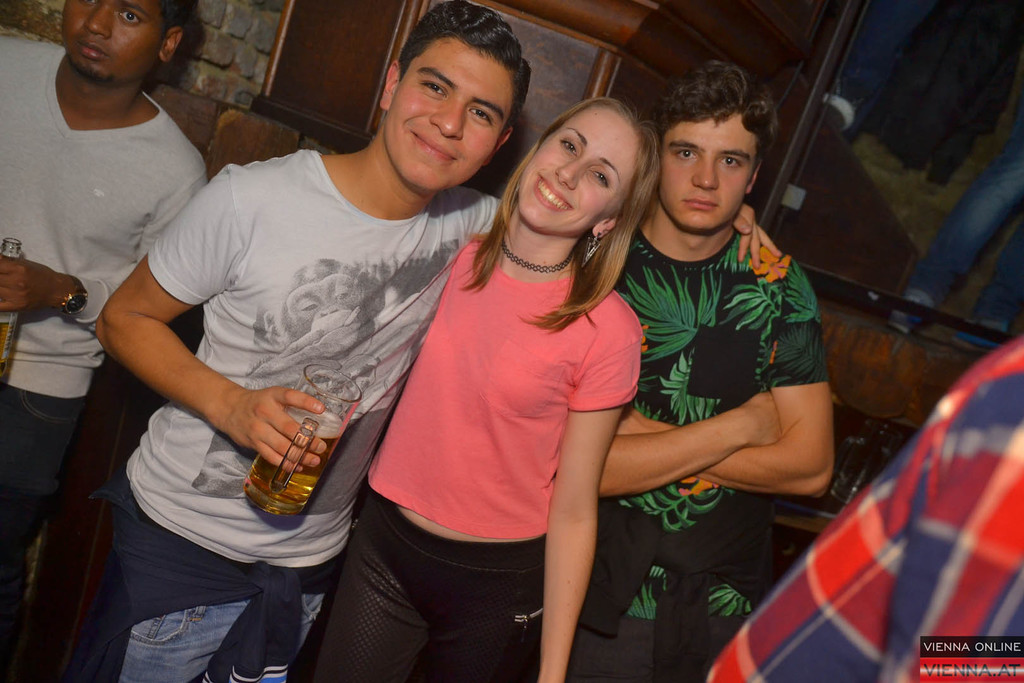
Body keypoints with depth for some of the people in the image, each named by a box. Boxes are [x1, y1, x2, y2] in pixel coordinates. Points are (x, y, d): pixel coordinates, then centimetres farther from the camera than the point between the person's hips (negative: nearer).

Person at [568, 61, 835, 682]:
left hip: (725, 611, 3)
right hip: (593, 605, -2)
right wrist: (743, 425, -17)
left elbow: (811, 467, -9)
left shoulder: (779, 287, -3)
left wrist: (640, 435, -17)